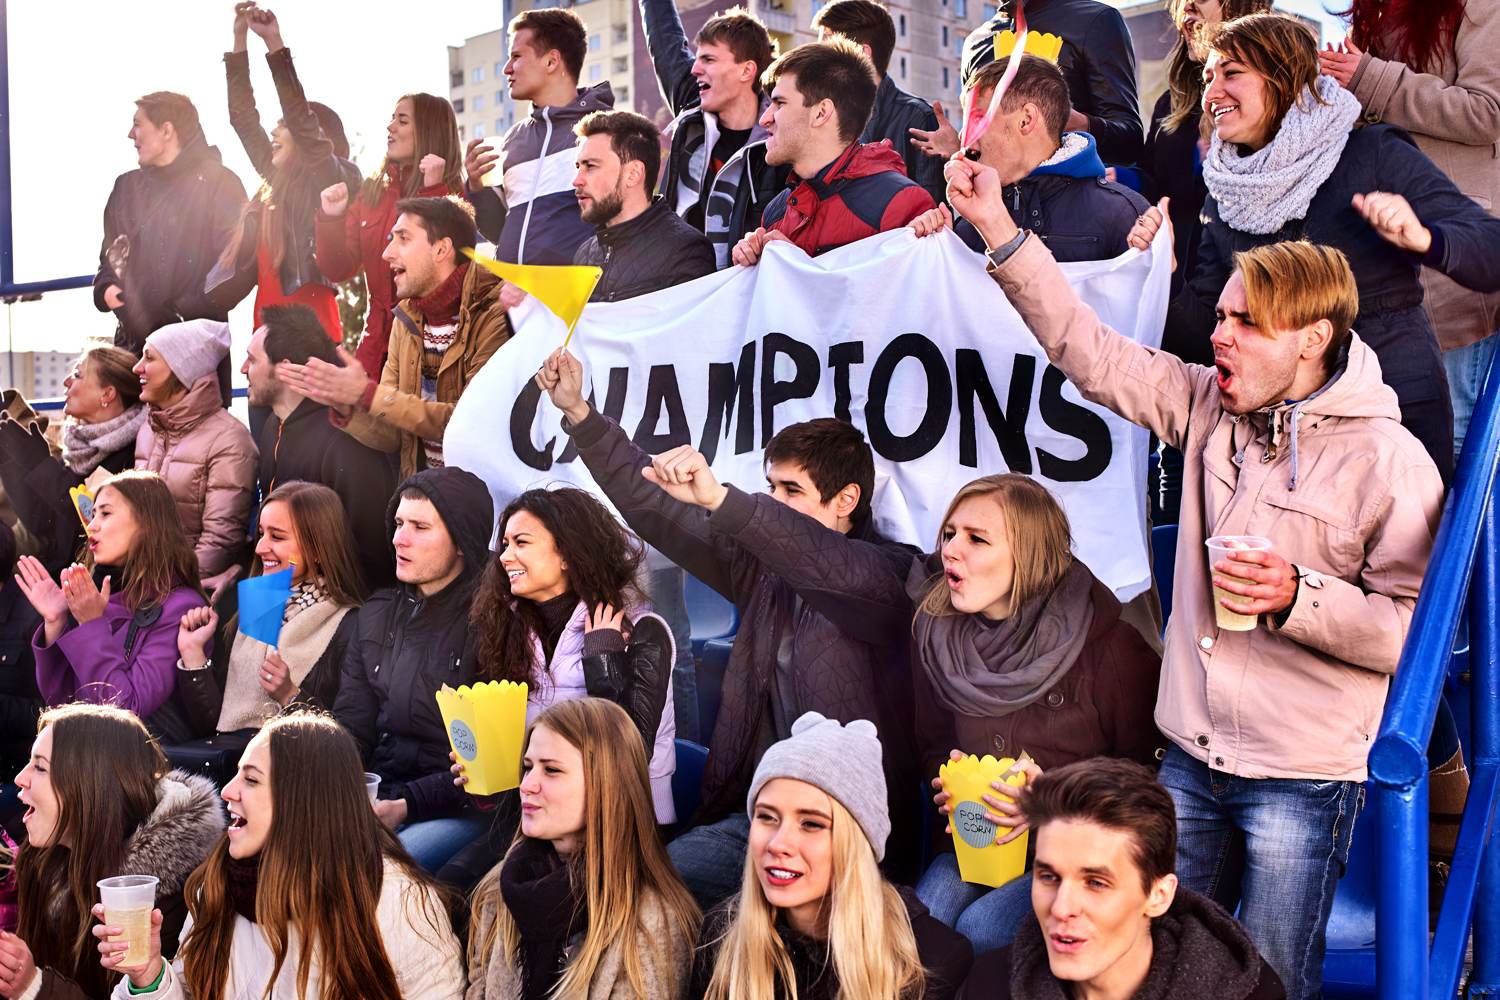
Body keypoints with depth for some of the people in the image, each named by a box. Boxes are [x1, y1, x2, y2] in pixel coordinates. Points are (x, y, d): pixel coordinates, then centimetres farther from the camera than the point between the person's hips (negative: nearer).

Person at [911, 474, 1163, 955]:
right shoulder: (936, 635, 4)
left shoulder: (1108, 647, -11)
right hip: (976, 839, 4)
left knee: (980, 928, -28)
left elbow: (1149, 769, -6)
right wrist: (948, 786, -6)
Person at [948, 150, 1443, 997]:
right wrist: (999, 229, -2)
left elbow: (1415, 628, -14)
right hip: (1193, 756, 6)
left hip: (1304, 775, -5)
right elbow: (1090, 350, 3)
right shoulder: (1210, 406, 4)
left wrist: (1300, 598, -26)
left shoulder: (1389, 461, -12)